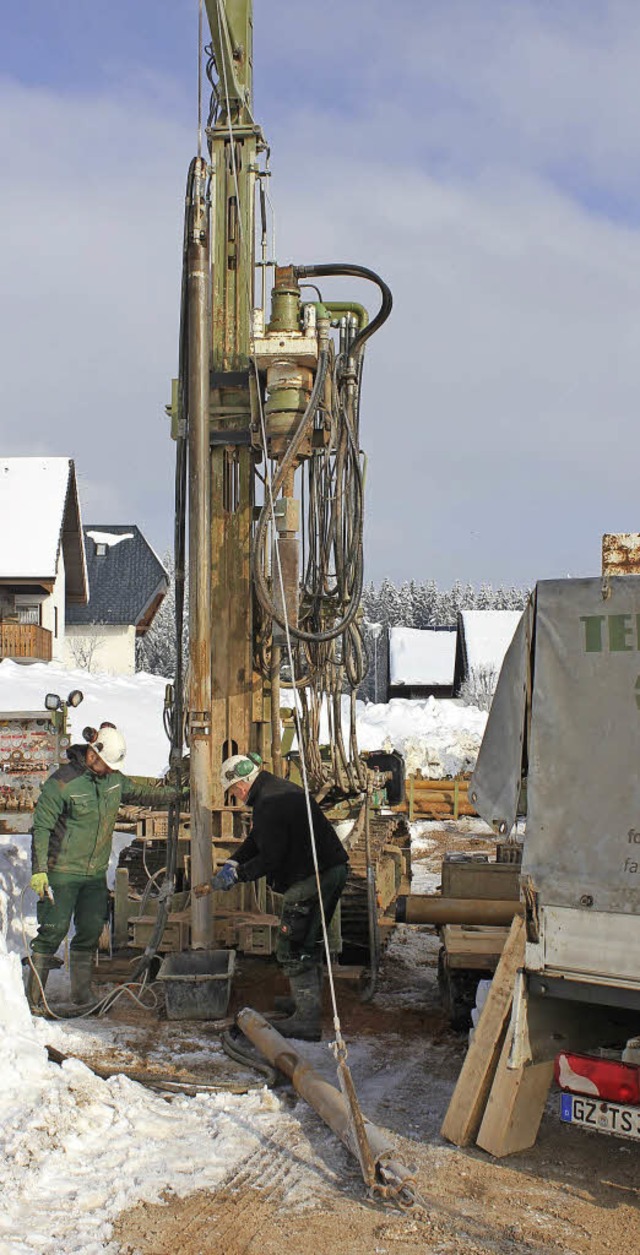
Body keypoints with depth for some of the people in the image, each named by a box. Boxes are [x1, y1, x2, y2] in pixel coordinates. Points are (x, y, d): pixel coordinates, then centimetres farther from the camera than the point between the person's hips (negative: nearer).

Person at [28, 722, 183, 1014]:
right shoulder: (62, 782, -16)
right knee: (53, 930, -5)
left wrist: (175, 794, 25)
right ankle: (33, 997, 5)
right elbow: (41, 828, -13)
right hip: (62, 872, -6)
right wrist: (39, 870, -18)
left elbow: (139, 793, 24)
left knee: (91, 930, 8)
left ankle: (82, 994, 21)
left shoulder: (114, 778, 4)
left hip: (95, 873, 6)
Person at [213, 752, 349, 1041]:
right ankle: (306, 1000, 37)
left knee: (293, 949, -4)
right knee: (309, 941, 23)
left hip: (310, 880, -11)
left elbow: (271, 859, -18)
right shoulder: (278, 789, 15)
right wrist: (233, 863, 12)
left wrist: (237, 874, -7)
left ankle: (306, 1020, -1)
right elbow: (257, 838, 22)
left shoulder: (268, 804, -19)